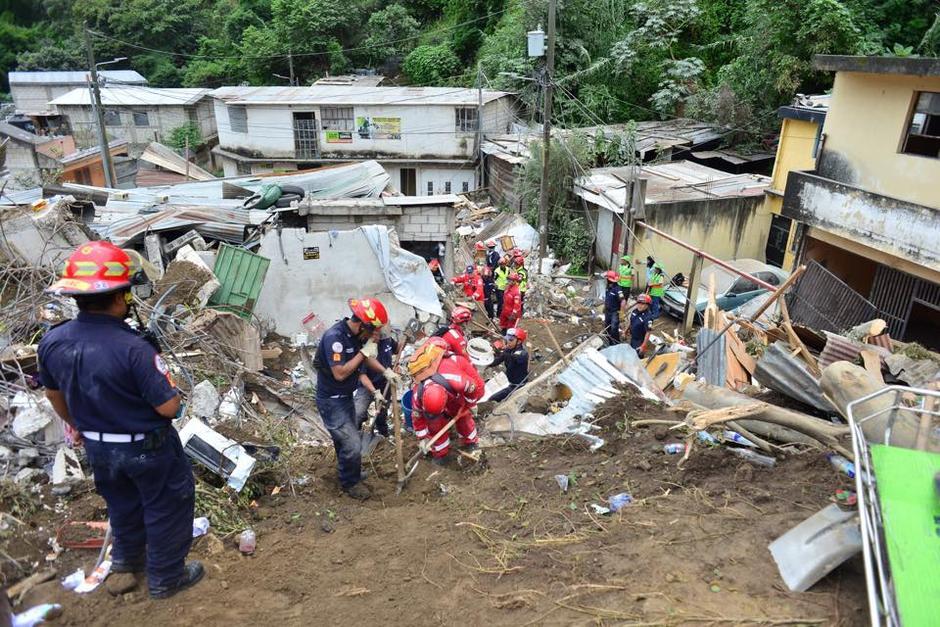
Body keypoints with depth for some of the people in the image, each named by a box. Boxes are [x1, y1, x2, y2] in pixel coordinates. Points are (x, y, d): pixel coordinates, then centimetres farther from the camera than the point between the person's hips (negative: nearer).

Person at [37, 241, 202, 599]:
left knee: (123, 503, 31)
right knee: (166, 508, 17)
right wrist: (161, 380, -6)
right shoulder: (132, 348, -33)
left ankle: (127, 557, 54)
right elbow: (169, 407, -26)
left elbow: (53, 393, 6)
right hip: (148, 449, -6)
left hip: (97, 447, 7)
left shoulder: (52, 342, -13)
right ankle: (165, 578, 32)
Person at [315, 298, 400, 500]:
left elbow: (366, 359, 13)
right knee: (352, 444, -5)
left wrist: (385, 371, -1)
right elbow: (340, 373, -32)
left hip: (346, 396, 8)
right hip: (331, 401, -8)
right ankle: (350, 483, 17)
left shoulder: (356, 334, -3)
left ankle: (347, 470, 45)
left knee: (346, 439, 23)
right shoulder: (334, 337, -29)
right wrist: (364, 352, -27)